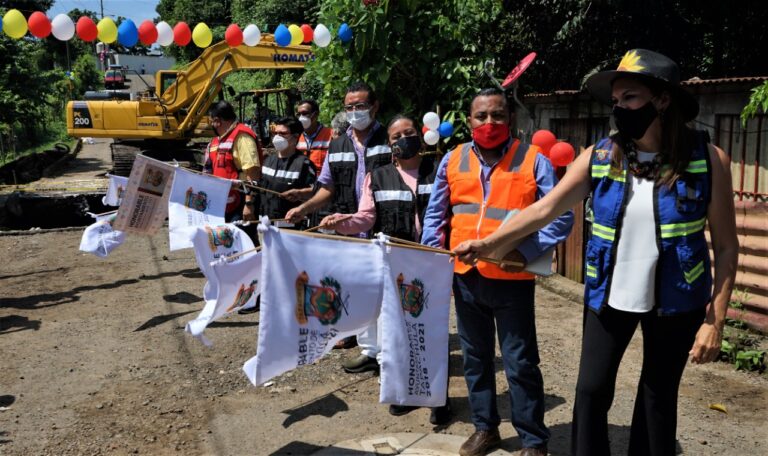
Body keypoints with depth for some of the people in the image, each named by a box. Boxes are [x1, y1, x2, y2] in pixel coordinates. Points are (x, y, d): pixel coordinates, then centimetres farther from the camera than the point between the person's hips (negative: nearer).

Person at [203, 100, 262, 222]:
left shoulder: (241, 137, -11)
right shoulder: (216, 141, 18)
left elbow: (252, 173, -19)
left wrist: (249, 204, -23)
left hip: (239, 206, -9)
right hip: (220, 205, 9)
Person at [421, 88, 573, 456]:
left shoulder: (533, 160, -4)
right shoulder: (452, 160, 5)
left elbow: (561, 215, -6)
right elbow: (436, 215, 12)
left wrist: (526, 251, -18)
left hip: (512, 278, -4)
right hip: (465, 276, 4)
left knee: (520, 363, 4)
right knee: (475, 357, 16)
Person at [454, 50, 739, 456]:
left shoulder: (708, 161, -12)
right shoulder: (598, 158, -8)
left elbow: (725, 246, -7)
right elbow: (545, 209, -10)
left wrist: (715, 320, -10)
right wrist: (490, 242, -21)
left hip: (676, 301, -1)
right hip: (608, 296, 1)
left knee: (658, 396, 14)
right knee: (591, 390, 5)